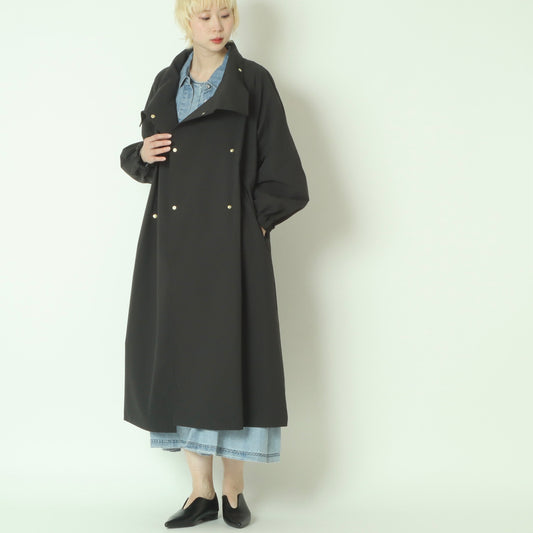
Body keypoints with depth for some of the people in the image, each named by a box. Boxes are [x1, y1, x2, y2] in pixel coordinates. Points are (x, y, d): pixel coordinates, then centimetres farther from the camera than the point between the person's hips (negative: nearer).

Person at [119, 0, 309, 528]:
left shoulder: (254, 82, 2)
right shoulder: (167, 82, 13)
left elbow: (280, 168, 0)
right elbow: (147, 162, 19)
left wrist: (258, 220, -7)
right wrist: (141, 154, -2)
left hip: (232, 242, -4)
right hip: (175, 241, 4)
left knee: (233, 352, -3)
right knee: (180, 354, 3)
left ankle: (234, 489, 13)